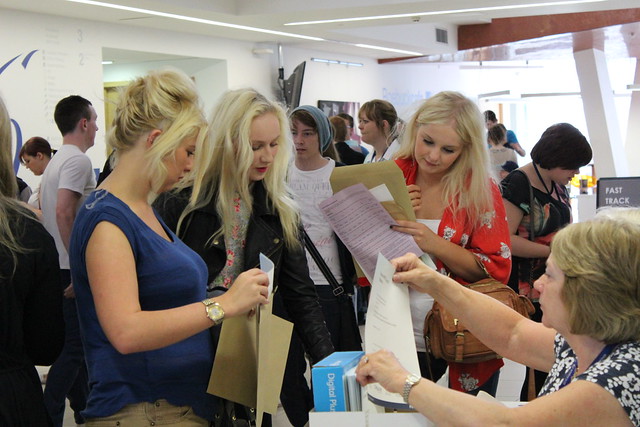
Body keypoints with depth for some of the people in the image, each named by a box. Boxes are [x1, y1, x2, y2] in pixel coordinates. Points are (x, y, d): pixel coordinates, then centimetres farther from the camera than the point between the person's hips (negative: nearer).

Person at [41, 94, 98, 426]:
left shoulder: (56, 161, 15)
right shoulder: (78, 160, -15)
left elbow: (46, 210, 21)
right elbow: (63, 212, -26)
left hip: (62, 266, 10)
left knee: (76, 340, 18)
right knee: (75, 346, -6)